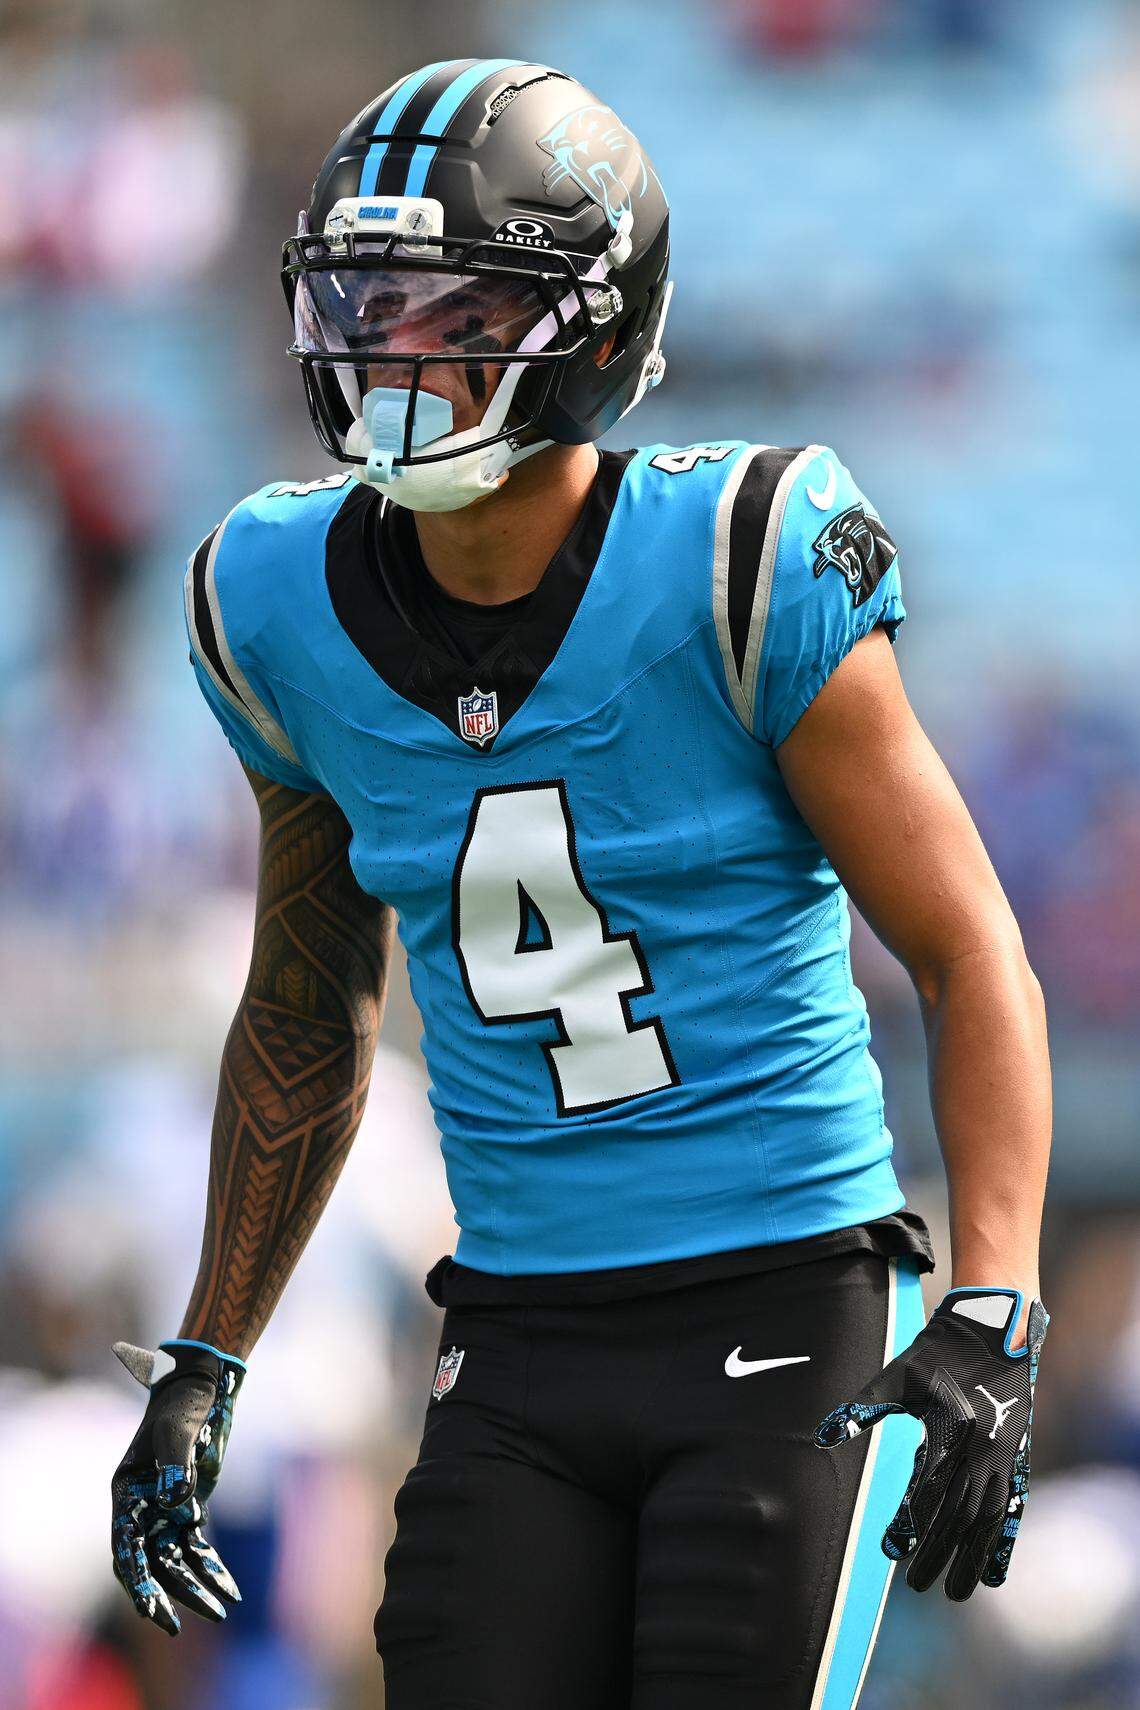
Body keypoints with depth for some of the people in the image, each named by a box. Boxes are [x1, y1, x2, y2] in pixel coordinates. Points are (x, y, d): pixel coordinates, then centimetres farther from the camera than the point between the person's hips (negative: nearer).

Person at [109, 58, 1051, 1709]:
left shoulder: (744, 570, -13)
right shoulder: (291, 611, 2)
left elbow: (973, 960, -9)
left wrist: (988, 1326, -19)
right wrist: (200, 1372, 16)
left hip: (788, 1325, -4)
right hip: (521, 1360, 5)